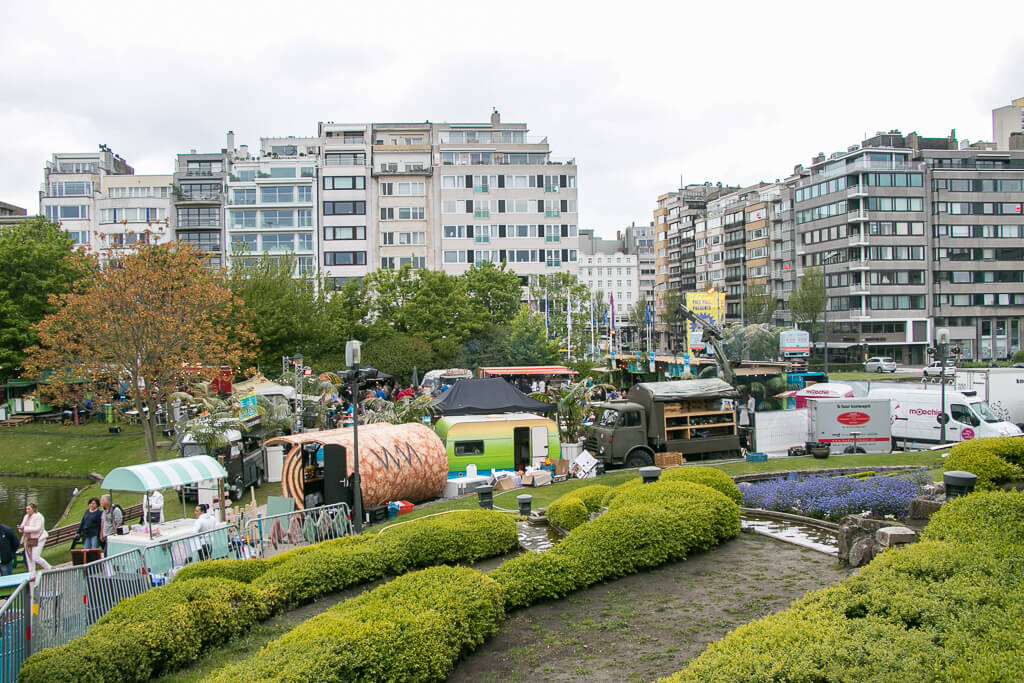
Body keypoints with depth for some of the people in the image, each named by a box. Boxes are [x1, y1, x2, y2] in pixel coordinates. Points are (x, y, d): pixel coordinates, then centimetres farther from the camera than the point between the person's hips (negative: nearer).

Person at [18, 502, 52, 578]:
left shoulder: (38, 517, -12)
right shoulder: (26, 517, 11)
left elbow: (37, 528, -21)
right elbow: (22, 526, 13)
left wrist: (25, 528, -24)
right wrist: (20, 528, -12)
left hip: (38, 539, -8)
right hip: (28, 540, 8)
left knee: (36, 558, -11)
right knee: (29, 558, 7)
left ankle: (49, 568, 7)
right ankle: (32, 575, 17)